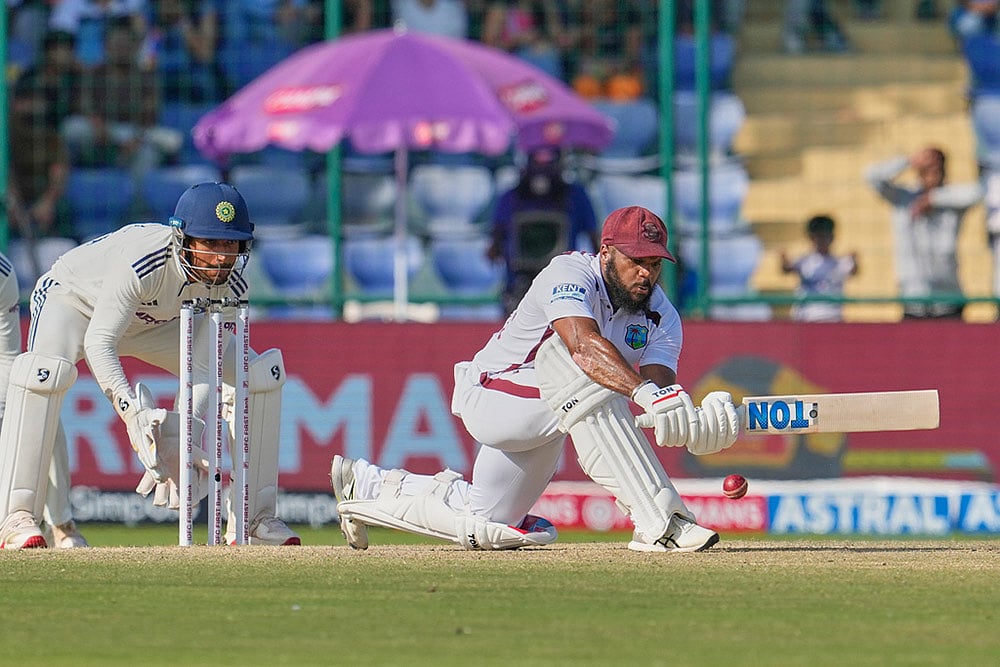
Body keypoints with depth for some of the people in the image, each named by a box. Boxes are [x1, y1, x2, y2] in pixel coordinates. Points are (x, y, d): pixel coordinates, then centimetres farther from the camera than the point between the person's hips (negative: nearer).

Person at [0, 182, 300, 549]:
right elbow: (98, 343, -43)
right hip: (74, 300, -6)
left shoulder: (231, 285, -23)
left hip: (153, 322, 6)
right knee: (44, 372, -39)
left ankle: (255, 517, 5)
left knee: (262, 373, -4)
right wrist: (133, 413, -56)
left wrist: (183, 439, -35)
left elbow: (203, 368, -21)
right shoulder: (141, 260, -41)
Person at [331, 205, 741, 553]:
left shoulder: (660, 315, -7)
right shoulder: (571, 275, -27)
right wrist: (645, 393, -61)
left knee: (487, 527, 17)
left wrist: (678, 415, -49)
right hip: (490, 394, -8)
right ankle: (658, 523, -44)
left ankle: (366, 485, 39)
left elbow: (660, 378, -25)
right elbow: (583, 343, -47)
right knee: (583, 378, -38)